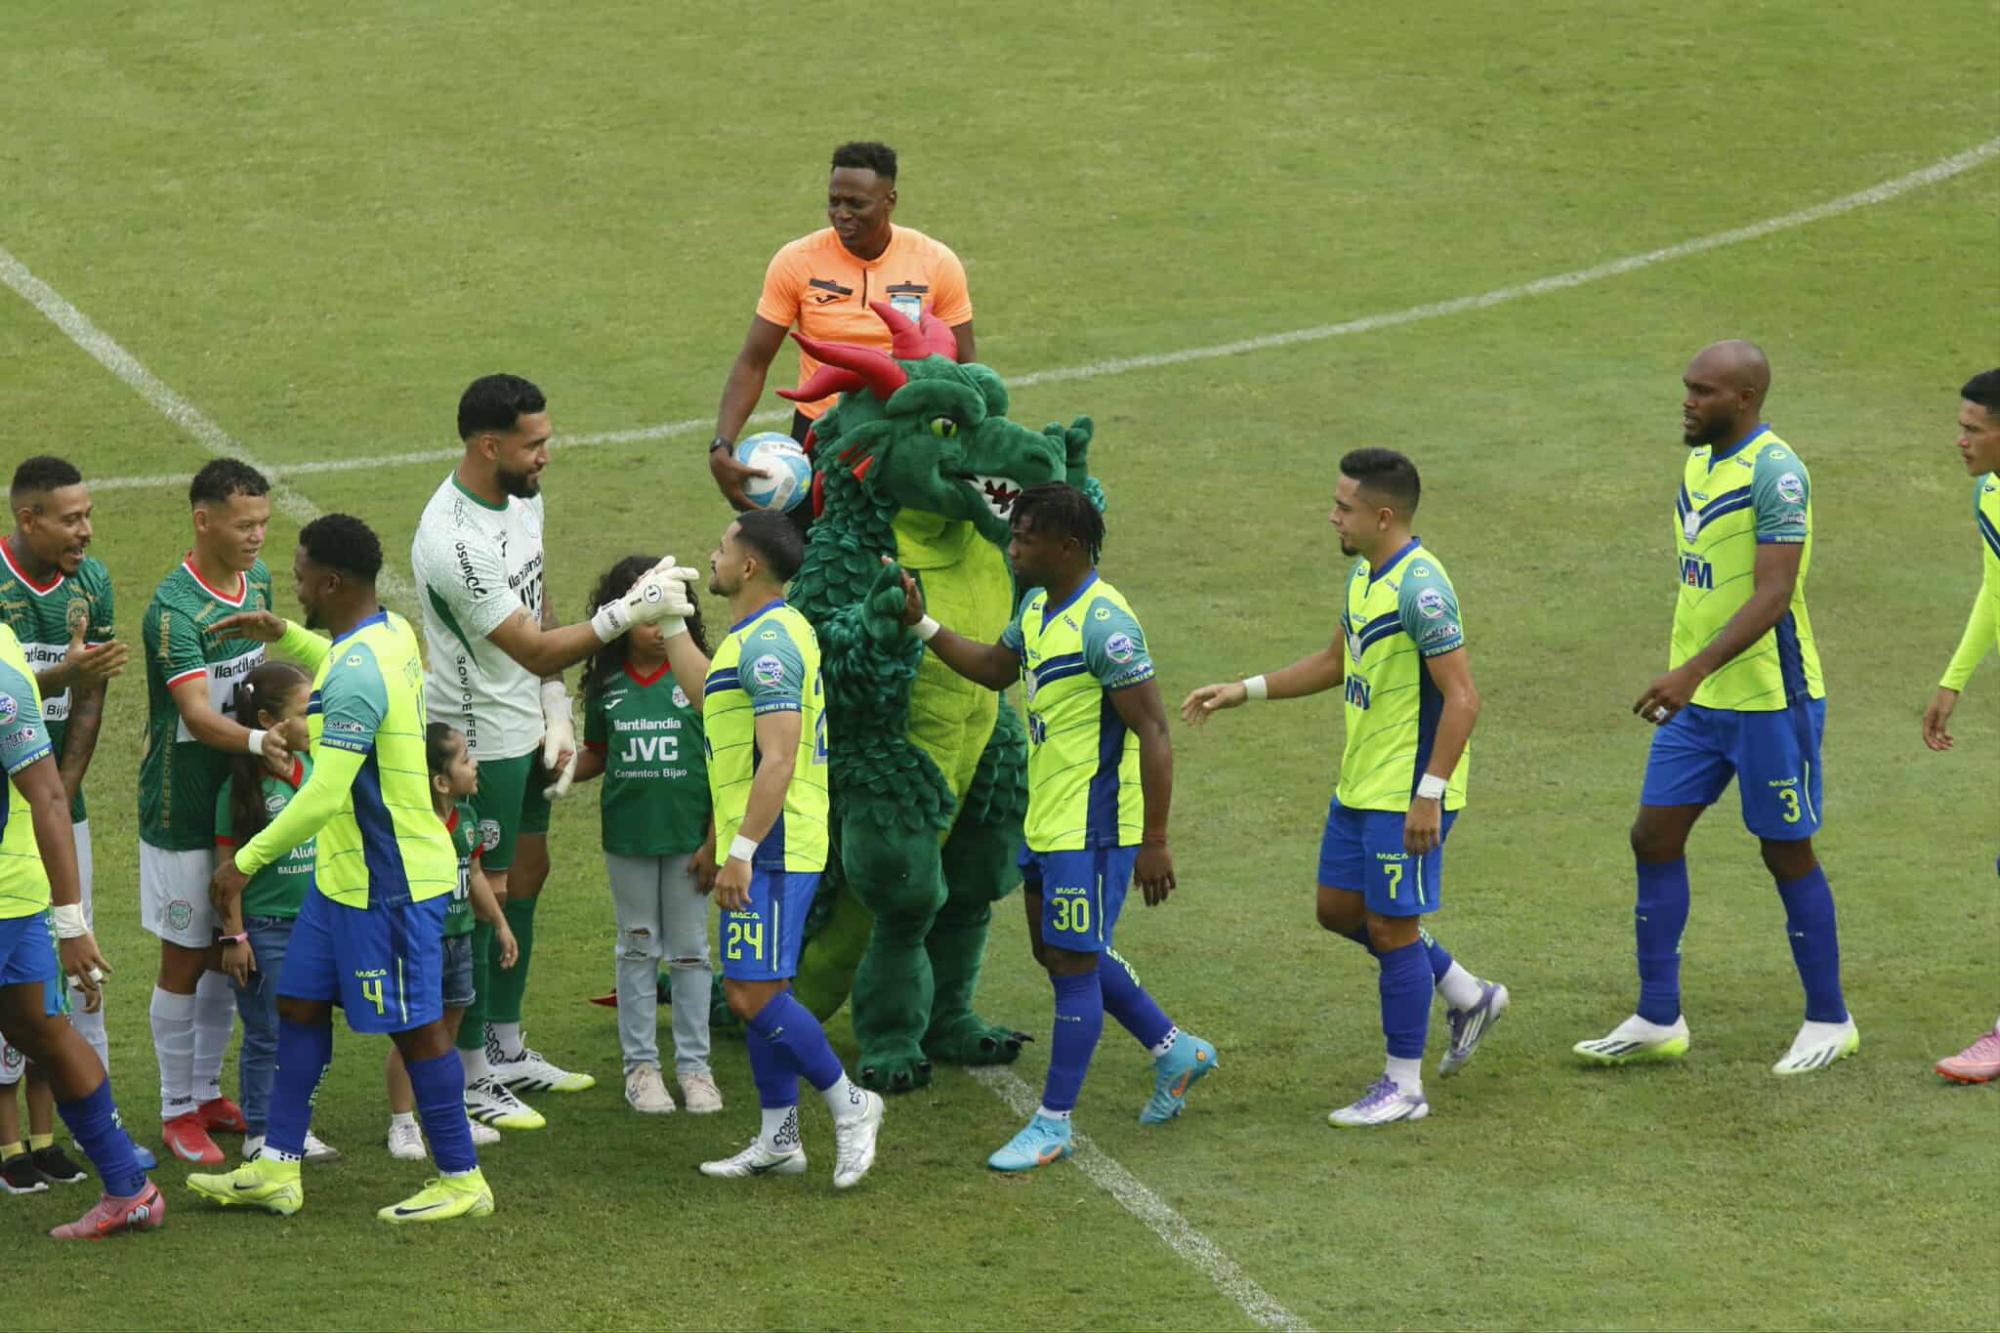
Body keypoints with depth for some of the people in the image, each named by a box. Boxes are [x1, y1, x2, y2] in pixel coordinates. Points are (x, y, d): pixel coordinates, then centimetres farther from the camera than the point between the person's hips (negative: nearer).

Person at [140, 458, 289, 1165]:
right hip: (182, 809, -7)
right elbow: (197, 714, -35)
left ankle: (208, 1091, 30)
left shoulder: (256, 580, 2)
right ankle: (177, 1111, 15)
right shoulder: (175, 611, -24)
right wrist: (257, 740, -51)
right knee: (185, 961, 3)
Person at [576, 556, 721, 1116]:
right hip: (628, 838, 2)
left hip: (688, 837, -2)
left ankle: (693, 1065, 15)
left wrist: (714, 842, -8)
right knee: (638, 950, 10)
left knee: (690, 950, 7)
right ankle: (640, 1065, 17)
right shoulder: (606, 687, 0)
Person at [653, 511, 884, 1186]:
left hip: (770, 851, -11)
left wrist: (742, 851, -25)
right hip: (765, 848, 11)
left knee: (753, 994, -10)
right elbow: (706, 693, 32)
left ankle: (849, 1105, 0)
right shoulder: (767, 634, 15)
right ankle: (779, 1138, 16)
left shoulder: (766, 643, -18)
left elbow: (779, 759, -24)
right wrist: (670, 620, 30)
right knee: (754, 991, 12)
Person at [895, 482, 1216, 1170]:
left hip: (1091, 828, -10)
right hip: (1046, 821, 10)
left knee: (1073, 965, -2)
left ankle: (1053, 1124, 7)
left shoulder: (1104, 625, -22)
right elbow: (994, 668, 27)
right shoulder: (1038, 608, 7)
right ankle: (1176, 1051, 34)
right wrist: (920, 624, 15)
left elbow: (1154, 734, -22)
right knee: (1055, 951, 20)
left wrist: (1155, 842, -22)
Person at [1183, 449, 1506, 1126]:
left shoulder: (1420, 588, -23)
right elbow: (1337, 662, 23)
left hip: (1407, 794, -10)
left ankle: (1403, 1085, 10)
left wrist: (1429, 795, -25)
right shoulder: (1365, 574, 7)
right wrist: (1244, 691, 18)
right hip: (1360, 785, 10)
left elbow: (1462, 698, -24)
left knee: (1391, 925, -2)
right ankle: (1468, 996, 30)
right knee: (1341, 909, 16)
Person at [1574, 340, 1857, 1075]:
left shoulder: (1775, 473, -19)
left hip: (1768, 697, -9)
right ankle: (1658, 1021, 11)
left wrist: (1694, 672, -31)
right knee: (1654, 837, 5)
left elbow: (1773, 593, -25)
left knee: (1786, 852, 2)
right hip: (1698, 698, 9)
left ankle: (1829, 1021, 16)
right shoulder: (1700, 462, 9)